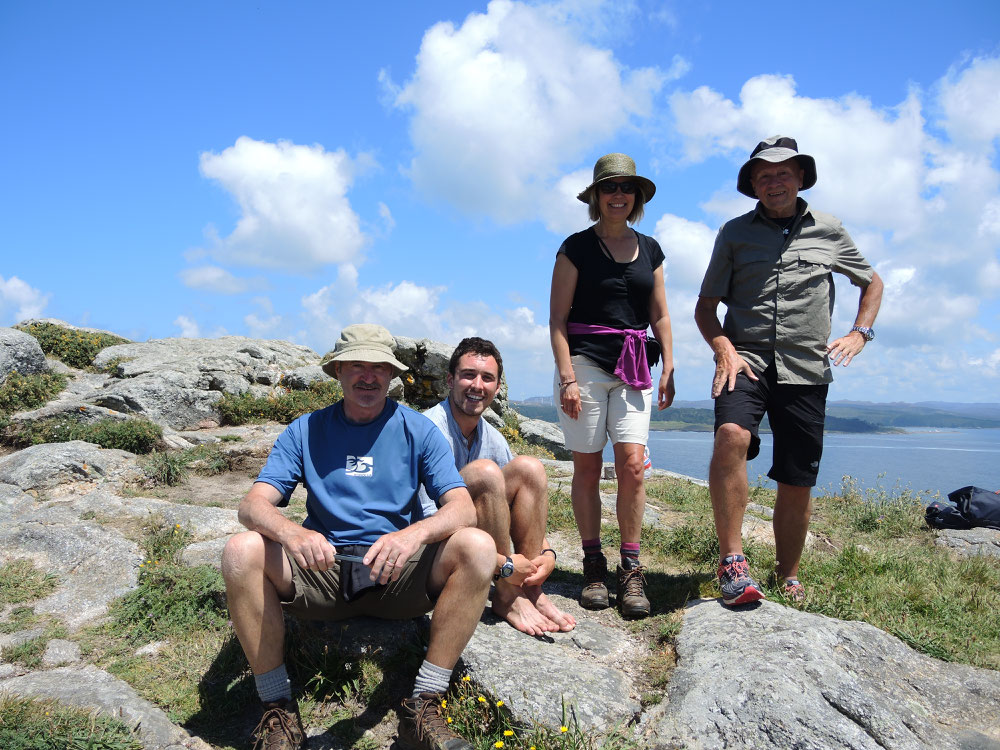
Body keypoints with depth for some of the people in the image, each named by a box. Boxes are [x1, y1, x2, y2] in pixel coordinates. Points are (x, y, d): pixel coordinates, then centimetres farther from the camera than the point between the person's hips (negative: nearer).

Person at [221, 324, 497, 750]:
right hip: (322, 570, 1)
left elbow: (463, 508, -8)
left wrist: (415, 534, -31)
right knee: (242, 551, -25)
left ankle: (423, 707, -19)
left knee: (478, 546, -26)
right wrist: (291, 533, -31)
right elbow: (253, 504, -6)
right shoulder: (305, 431, 6)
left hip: (400, 577, 0)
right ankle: (278, 709, -12)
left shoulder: (417, 430, 3)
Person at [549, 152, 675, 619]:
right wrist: (567, 376, -11)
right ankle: (593, 566, 12)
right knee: (587, 468, 1)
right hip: (584, 363, -3)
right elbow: (558, 318, -2)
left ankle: (631, 570, 3)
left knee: (632, 464, -8)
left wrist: (668, 369, 11)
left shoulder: (649, 249, 15)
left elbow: (660, 315, 19)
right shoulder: (577, 247, 3)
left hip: (633, 368, 3)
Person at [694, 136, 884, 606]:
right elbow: (705, 306, 9)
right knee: (731, 435, -32)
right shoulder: (735, 233, 9)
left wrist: (860, 332, 10)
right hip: (746, 359, -2)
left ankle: (788, 577, 24)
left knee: (796, 484, 4)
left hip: (806, 369, 2)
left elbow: (872, 282, 27)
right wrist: (724, 348, -9)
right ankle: (732, 561, -24)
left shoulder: (828, 232, 13)